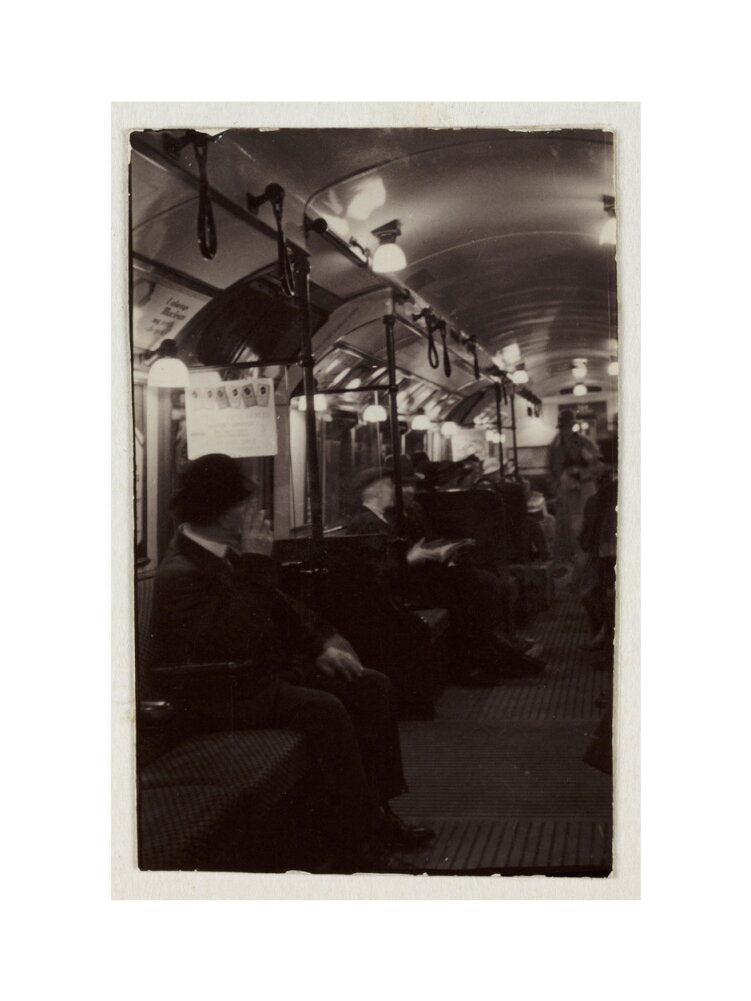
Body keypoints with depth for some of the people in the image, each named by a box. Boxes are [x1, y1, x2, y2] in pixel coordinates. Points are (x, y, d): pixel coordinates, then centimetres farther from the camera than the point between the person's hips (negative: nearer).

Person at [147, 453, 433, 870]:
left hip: (259, 671, 10)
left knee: (372, 687, -1)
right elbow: (239, 639, -34)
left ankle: (377, 809, 4)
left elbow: (278, 605, 17)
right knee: (324, 709, -30)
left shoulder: (226, 553, 4)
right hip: (220, 697, -9)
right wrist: (256, 564, -30)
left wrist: (322, 644, 4)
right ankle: (359, 833, -15)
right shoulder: (180, 575, -24)